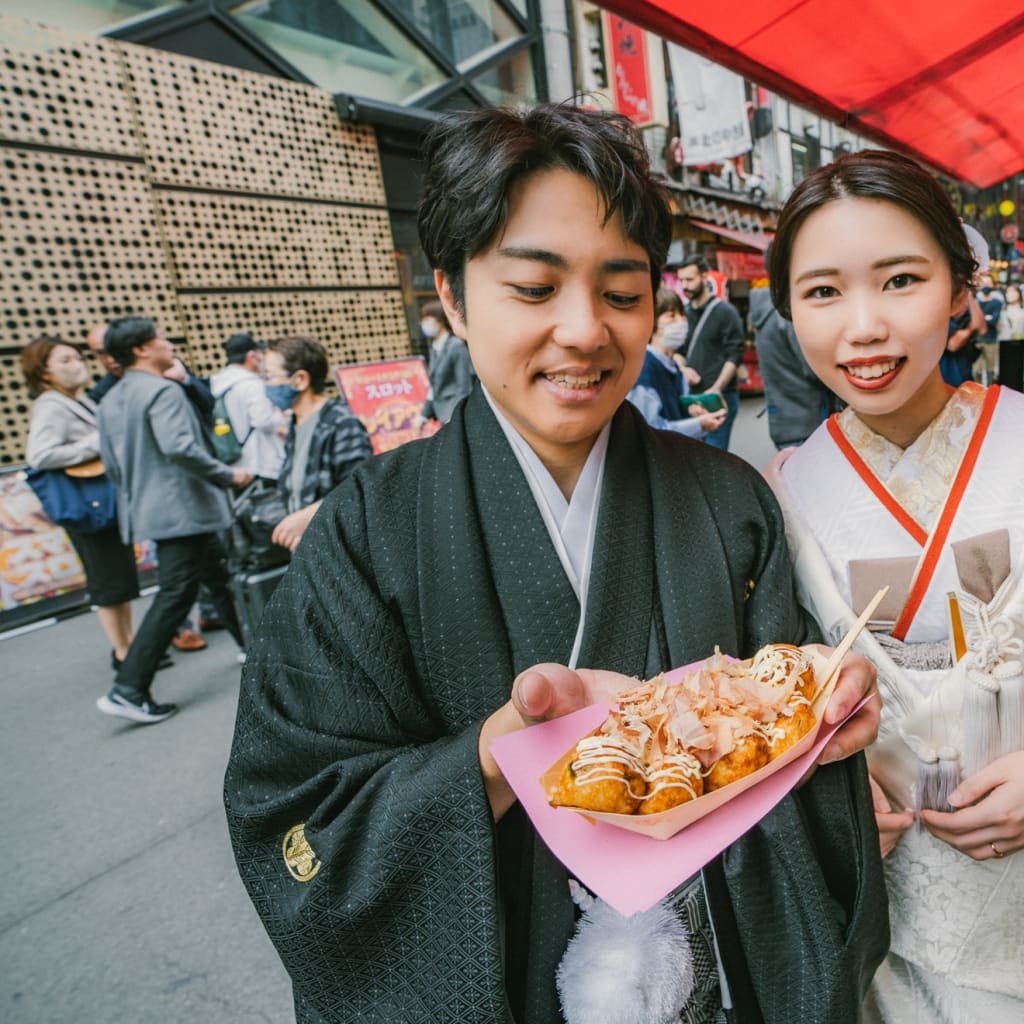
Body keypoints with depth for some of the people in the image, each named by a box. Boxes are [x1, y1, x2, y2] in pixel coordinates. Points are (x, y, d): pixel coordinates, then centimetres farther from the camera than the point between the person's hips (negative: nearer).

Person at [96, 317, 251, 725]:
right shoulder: (163, 391, -15)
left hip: (150, 509, 10)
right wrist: (228, 476, -17)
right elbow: (179, 446, -28)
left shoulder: (111, 401, 14)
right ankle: (128, 690, -3)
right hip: (181, 509, -10)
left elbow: (112, 464, 17)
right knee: (175, 596, -5)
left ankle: (251, 643, 36)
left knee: (217, 577, 21)